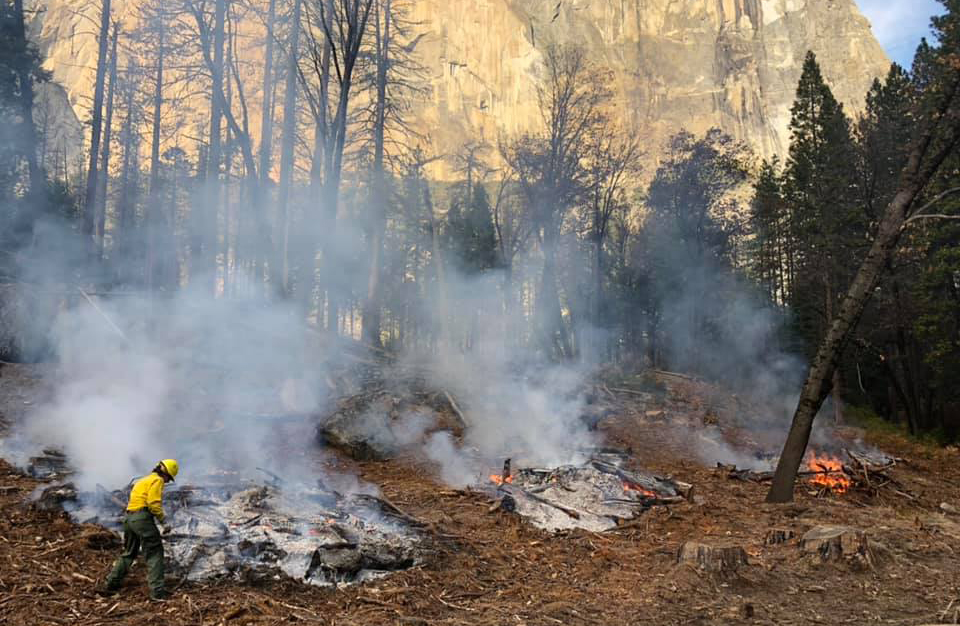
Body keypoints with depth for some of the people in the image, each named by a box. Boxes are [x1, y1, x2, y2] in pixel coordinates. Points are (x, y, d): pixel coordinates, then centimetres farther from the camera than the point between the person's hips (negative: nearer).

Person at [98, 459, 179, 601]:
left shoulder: (143, 480, 25)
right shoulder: (157, 480, -4)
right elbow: (153, 503, -17)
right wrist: (164, 522, -13)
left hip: (129, 518, 9)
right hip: (142, 518, -9)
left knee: (128, 553, 22)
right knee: (154, 554, -6)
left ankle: (110, 585, 26)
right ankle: (157, 591, -10)